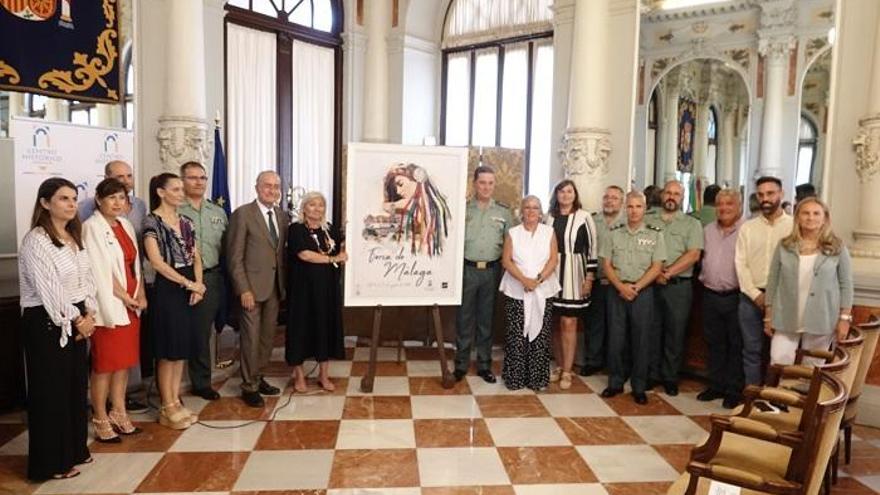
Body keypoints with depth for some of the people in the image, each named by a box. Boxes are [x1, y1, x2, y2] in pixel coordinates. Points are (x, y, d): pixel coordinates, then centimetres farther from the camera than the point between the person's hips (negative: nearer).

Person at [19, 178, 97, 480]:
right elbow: (49, 290, -19)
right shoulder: (36, 240, -15)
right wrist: (76, 320, -12)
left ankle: (73, 450, 29)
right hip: (47, 322, -8)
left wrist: (88, 315, -2)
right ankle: (51, 462, 15)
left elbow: (86, 277, 10)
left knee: (76, 385, 14)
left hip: (75, 321, 8)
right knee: (51, 390, 2)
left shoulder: (74, 237, 11)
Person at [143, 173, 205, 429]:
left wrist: (198, 284, -5)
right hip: (167, 289, -7)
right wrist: (189, 283, -14)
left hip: (189, 290, 7)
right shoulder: (152, 222, -9)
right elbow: (157, 262, -16)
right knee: (168, 351, 1)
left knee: (182, 349, 11)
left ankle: (176, 402, 22)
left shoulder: (186, 222, 12)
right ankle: (168, 408, 12)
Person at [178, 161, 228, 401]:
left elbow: (226, 248, 13)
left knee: (203, 334, 13)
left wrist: (223, 278, 8)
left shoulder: (218, 212, 12)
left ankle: (202, 382, 26)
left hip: (211, 279, 4)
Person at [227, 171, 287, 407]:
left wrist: (283, 284, 8)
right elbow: (235, 257, -10)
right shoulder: (242, 214, -8)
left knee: (268, 336, 13)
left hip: (275, 287, 6)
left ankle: (258, 378, 29)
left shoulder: (282, 215, 10)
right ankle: (249, 387, 15)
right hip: (252, 286, -6)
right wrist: (244, 289, -15)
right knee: (251, 338, 1)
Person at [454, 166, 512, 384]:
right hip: (467, 269, -1)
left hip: (492, 270, 2)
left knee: (486, 319, 10)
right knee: (464, 318, 5)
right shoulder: (463, 208, 1)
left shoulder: (503, 211, 7)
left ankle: (484, 364, 21)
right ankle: (461, 364, 15)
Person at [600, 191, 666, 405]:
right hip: (617, 291, 2)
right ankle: (615, 382, 18)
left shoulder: (654, 235, 1)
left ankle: (639, 387, 15)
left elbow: (656, 267, -4)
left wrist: (635, 287, -13)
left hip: (642, 291, -1)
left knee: (640, 340, 4)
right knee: (615, 338, 6)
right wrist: (621, 286, -11)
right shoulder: (614, 234, 6)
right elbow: (606, 264, 3)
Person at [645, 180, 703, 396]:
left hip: (679, 286, -1)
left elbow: (693, 255, -6)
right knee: (651, 330, 7)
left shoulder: (692, 224, 5)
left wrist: (668, 272, -14)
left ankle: (670, 377, 18)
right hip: (649, 284, 1)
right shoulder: (647, 220, 9)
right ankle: (651, 374, 19)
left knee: (675, 333, 5)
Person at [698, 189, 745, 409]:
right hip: (711, 295, 6)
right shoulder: (708, 230, 11)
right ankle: (716, 386, 26)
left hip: (735, 296, -6)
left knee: (735, 345, 5)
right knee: (714, 343, 14)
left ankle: (734, 391, 16)